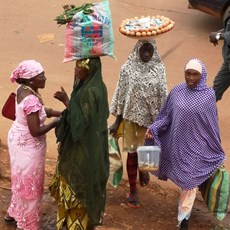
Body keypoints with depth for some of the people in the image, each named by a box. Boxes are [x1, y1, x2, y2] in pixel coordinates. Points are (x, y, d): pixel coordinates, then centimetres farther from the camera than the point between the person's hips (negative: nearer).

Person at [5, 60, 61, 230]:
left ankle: (14, 213, 45)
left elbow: (40, 110, 10)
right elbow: (35, 131, -28)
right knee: (29, 183, 8)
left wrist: (62, 113, 1)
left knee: (22, 180, 26)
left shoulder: (23, 89, -2)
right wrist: (54, 123, -14)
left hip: (18, 139, 9)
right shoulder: (31, 100, -31)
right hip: (28, 145, -9)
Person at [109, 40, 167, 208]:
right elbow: (121, 95, -2)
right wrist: (117, 121, -2)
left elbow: (163, 96, 2)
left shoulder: (159, 68, -3)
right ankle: (133, 190, 19)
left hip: (152, 117, 1)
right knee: (132, 152, 5)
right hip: (132, 116, -1)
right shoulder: (128, 68, -7)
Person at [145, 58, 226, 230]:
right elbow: (165, 115, 5)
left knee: (189, 181, 3)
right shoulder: (176, 92, -2)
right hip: (177, 143, 3)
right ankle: (185, 209, 42)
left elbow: (212, 125, -1)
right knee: (181, 177, 17)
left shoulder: (209, 95, -8)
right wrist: (153, 128, -10)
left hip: (196, 145, -3)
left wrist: (216, 149, 5)